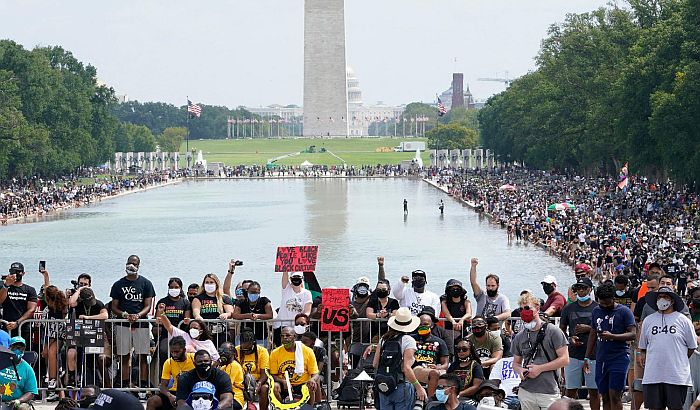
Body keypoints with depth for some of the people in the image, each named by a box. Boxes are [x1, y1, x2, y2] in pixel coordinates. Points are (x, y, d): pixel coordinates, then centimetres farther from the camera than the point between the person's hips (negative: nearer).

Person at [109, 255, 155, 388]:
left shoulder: (146, 283, 7)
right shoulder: (118, 285, 11)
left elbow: (148, 306, 3)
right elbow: (114, 307, 10)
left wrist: (138, 315, -17)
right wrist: (124, 315, -10)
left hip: (141, 324, -1)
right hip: (123, 325, 1)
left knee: (142, 357, -4)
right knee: (124, 357, 1)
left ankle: (143, 385, -4)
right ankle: (125, 385, 5)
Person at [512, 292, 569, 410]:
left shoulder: (553, 332, -4)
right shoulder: (519, 337, 12)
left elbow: (564, 359, -7)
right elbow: (516, 363, 21)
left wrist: (540, 368, -12)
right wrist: (520, 371, -4)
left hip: (548, 392, -4)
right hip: (526, 391, 5)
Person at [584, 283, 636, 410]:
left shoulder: (624, 311, -3)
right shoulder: (596, 311, 15)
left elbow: (633, 334, -10)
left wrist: (612, 336, -23)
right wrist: (587, 358, 16)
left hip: (619, 358, -6)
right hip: (601, 359, 6)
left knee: (614, 395, -11)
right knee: (605, 397, 6)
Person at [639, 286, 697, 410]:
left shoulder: (683, 320, 3)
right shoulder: (648, 321, 11)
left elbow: (692, 347, 8)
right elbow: (643, 347, 20)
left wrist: (678, 361, 10)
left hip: (677, 376, -3)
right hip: (652, 376, 3)